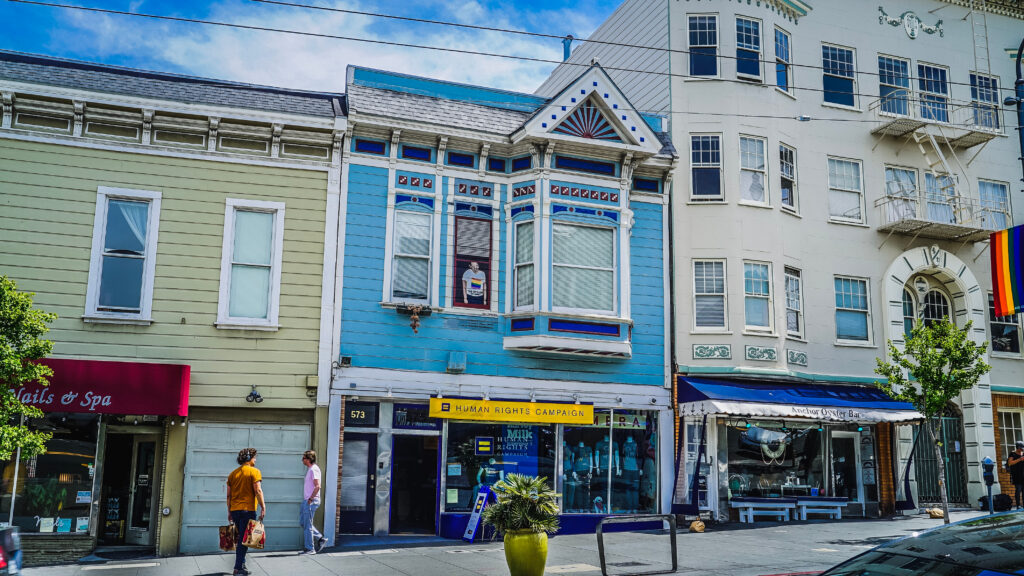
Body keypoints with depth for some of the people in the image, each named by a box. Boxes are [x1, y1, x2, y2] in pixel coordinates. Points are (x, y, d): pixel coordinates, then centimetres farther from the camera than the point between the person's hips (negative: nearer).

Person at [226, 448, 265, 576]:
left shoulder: (232, 474, 12)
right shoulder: (254, 471, -5)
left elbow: (229, 495, 12)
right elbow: (258, 491, -13)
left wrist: (229, 512, 18)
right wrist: (263, 508, -11)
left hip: (234, 510, 6)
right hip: (248, 509, -6)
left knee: (240, 538, 18)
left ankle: (241, 564, 21)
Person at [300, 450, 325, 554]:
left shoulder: (314, 469, -15)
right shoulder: (310, 469, 16)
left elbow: (317, 486, -23)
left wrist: (310, 499, -21)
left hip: (311, 501, -10)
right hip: (307, 501, 10)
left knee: (307, 525, -4)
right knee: (302, 522, 14)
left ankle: (310, 548, 4)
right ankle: (320, 538, 18)